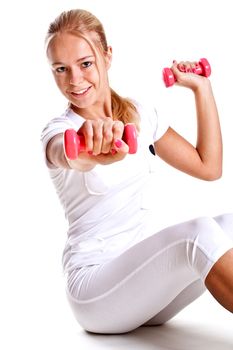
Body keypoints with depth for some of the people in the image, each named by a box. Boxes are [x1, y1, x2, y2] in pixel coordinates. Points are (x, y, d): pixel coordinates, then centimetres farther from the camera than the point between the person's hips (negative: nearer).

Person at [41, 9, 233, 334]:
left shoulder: (141, 114, 9)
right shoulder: (59, 130, -8)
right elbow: (68, 155, -36)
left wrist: (202, 88, 11)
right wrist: (91, 152, -61)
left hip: (148, 273, 6)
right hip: (95, 282, -6)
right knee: (200, 233, -30)